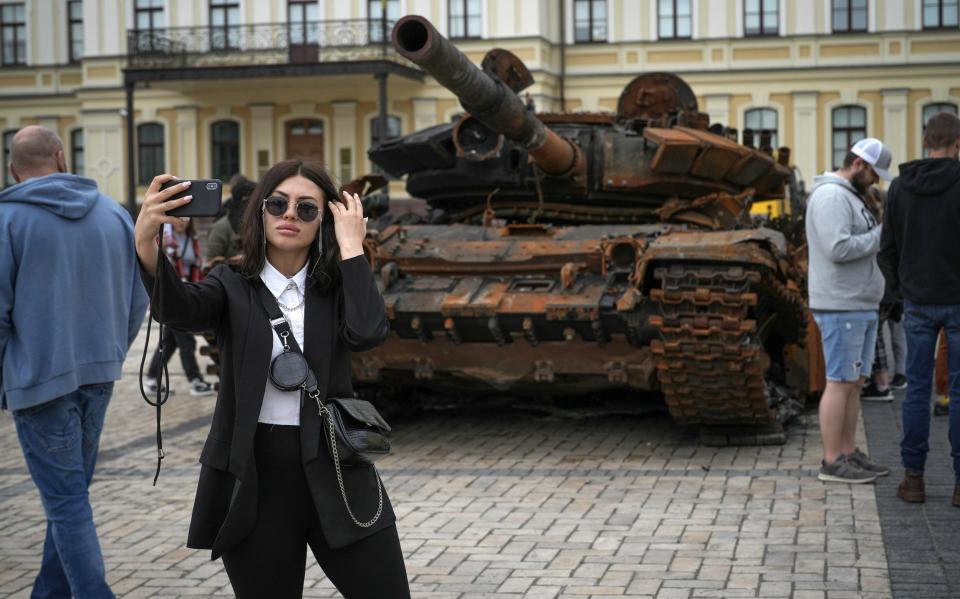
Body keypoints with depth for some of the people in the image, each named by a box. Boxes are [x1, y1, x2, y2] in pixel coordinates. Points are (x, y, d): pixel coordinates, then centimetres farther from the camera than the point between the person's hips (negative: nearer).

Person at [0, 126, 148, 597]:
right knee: (72, 491, 17)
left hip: (38, 377, -5)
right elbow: (137, 299, 9)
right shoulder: (115, 213, 6)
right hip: (99, 375, 5)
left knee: (65, 499, -1)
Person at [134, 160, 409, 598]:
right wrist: (146, 244, -41)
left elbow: (368, 333, -19)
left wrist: (351, 246, -14)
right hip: (253, 478, 0)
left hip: (334, 471, 1)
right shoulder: (232, 286, 1)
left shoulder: (337, 288, 3)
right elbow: (180, 309, -22)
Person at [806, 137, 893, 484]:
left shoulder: (850, 197, 20)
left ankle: (848, 455, 17)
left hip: (861, 307, 10)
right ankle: (831, 463, -2)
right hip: (840, 308, -10)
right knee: (840, 383, -7)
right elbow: (838, 249, -25)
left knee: (855, 383, 11)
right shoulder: (830, 196, -14)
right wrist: (881, 235, -15)